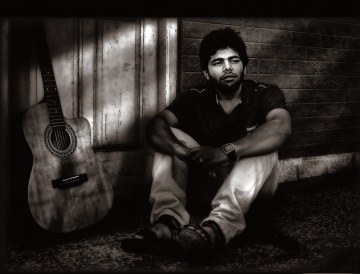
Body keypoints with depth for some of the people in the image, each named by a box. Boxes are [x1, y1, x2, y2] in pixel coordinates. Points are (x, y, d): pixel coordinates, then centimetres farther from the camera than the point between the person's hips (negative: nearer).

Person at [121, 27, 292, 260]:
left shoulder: (265, 94, -10)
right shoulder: (195, 99, -3)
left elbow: (281, 128, -32)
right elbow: (156, 127, -20)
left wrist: (227, 151, -46)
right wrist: (186, 152, -42)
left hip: (256, 183, -2)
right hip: (209, 181, 3)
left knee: (263, 147, -32)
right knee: (172, 137, -16)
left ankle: (217, 228, -54)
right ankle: (168, 221, -39)